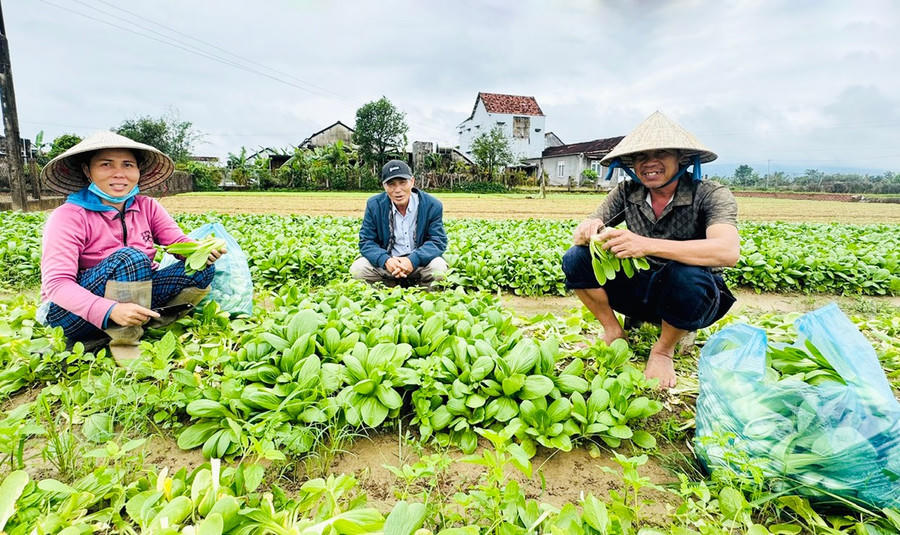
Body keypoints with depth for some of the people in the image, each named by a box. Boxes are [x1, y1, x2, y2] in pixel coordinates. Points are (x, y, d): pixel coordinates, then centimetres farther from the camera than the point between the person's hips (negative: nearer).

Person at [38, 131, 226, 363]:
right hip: (72, 312, -5)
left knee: (201, 268, -13)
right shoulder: (68, 217, -15)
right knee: (131, 258, -33)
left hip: (133, 300, 5)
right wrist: (109, 311, -43)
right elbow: (57, 283, -24)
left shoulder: (147, 207, 1)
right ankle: (122, 341, -20)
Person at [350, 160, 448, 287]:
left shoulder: (432, 205, -7)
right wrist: (386, 261, -28)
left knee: (439, 267, -32)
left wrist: (413, 260, -29)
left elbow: (438, 241, -10)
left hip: (419, 263, -1)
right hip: (387, 261, 2)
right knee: (357, 269, -22)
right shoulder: (374, 205, -4)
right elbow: (366, 242, -6)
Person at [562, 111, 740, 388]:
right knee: (575, 258, -16)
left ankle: (664, 349, -8)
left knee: (686, 275, -38)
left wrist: (646, 245, -45)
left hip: (693, 295, -3)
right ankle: (613, 332, 2)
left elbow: (728, 251, -34)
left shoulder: (711, 195, -16)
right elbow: (579, 235, -6)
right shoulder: (626, 193, -5)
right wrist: (588, 231, -33)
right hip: (640, 290, 3)